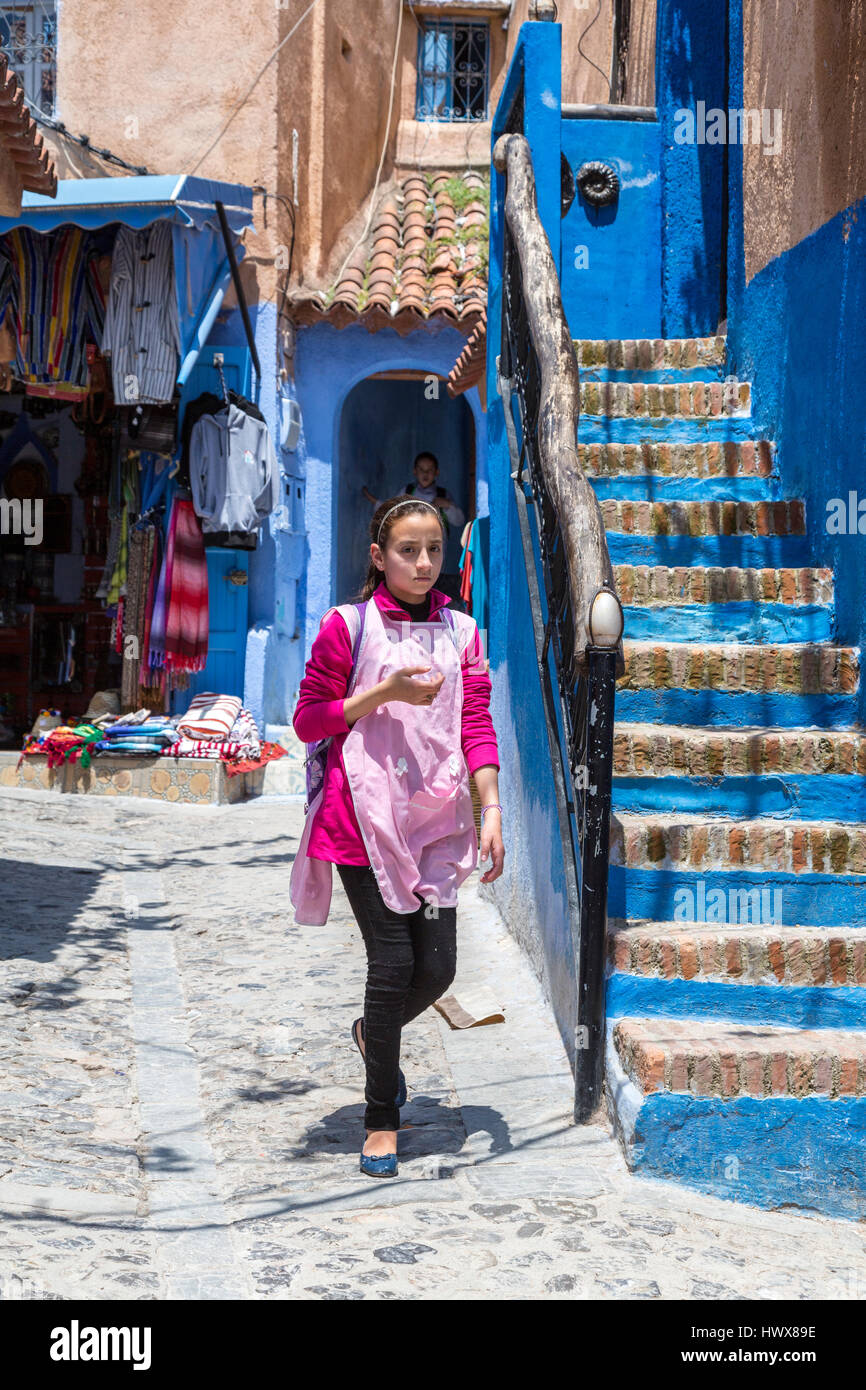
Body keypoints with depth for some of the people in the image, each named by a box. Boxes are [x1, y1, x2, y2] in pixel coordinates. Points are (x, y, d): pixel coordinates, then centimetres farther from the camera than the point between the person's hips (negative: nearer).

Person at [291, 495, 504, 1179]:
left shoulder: (460, 633, 9)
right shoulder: (348, 626, -2)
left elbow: (477, 727, 6)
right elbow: (309, 720, -2)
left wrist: (492, 810, -4)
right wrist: (384, 692, -14)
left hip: (435, 820, 4)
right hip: (364, 815, -4)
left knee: (438, 966, 1)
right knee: (393, 962, -5)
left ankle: (374, 1033, 36)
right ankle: (382, 1118, 12)